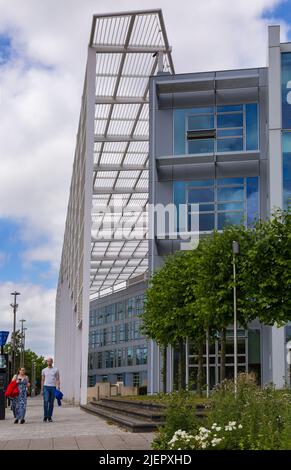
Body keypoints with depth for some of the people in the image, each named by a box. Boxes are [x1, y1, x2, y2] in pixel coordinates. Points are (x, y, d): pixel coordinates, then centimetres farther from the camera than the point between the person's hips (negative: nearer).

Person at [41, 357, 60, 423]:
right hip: (46, 387, 0)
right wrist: (42, 390, 6)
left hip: (53, 388, 0)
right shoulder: (44, 370, 8)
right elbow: (42, 380, 11)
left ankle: (49, 417, 12)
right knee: (46, 402, -14)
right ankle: (45, 417, -10)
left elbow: (58, 380, 4)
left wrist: (58, 388, -7)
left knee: (51, 403, 4)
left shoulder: (56, 370, 6)